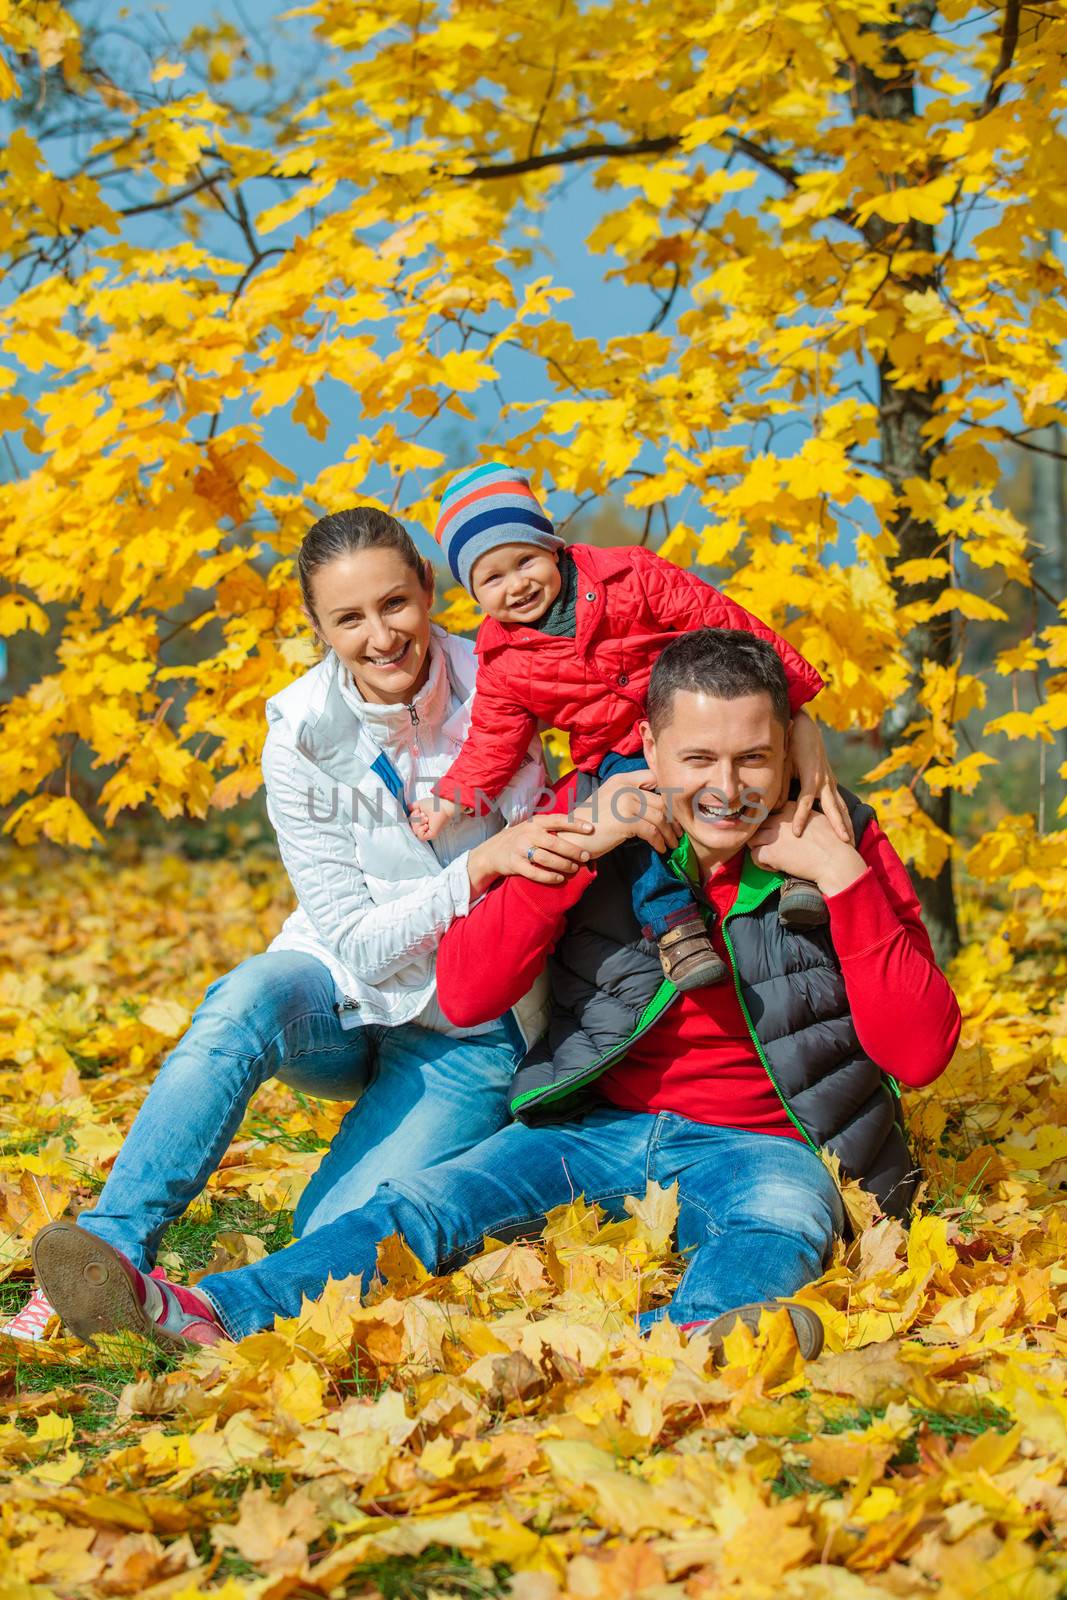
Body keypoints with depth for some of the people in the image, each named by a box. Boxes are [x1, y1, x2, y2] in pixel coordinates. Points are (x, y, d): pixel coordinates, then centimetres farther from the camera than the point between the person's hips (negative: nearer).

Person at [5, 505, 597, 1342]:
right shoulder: (303, 740, -13)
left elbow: (547, 877, -2)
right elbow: (360, 943, -16)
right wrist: (479, 864, -30)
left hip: (469, 1031, -1)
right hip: (342, 1002, 1)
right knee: (254, 996, -36)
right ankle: (107, 1258, -34)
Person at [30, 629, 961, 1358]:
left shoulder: (841, 846, -4)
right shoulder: (598, 810, -1)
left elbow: (922, 1053, -11)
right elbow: (466, 995, -7)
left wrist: (844, 881, -20)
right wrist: (576, 846, -18)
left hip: (755, 1145, -2)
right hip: (596, 1123, 2)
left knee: (787, 1221, -36)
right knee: (431, 1202, -21)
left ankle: (685, 1340, -70)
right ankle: (208, 1316, -42)